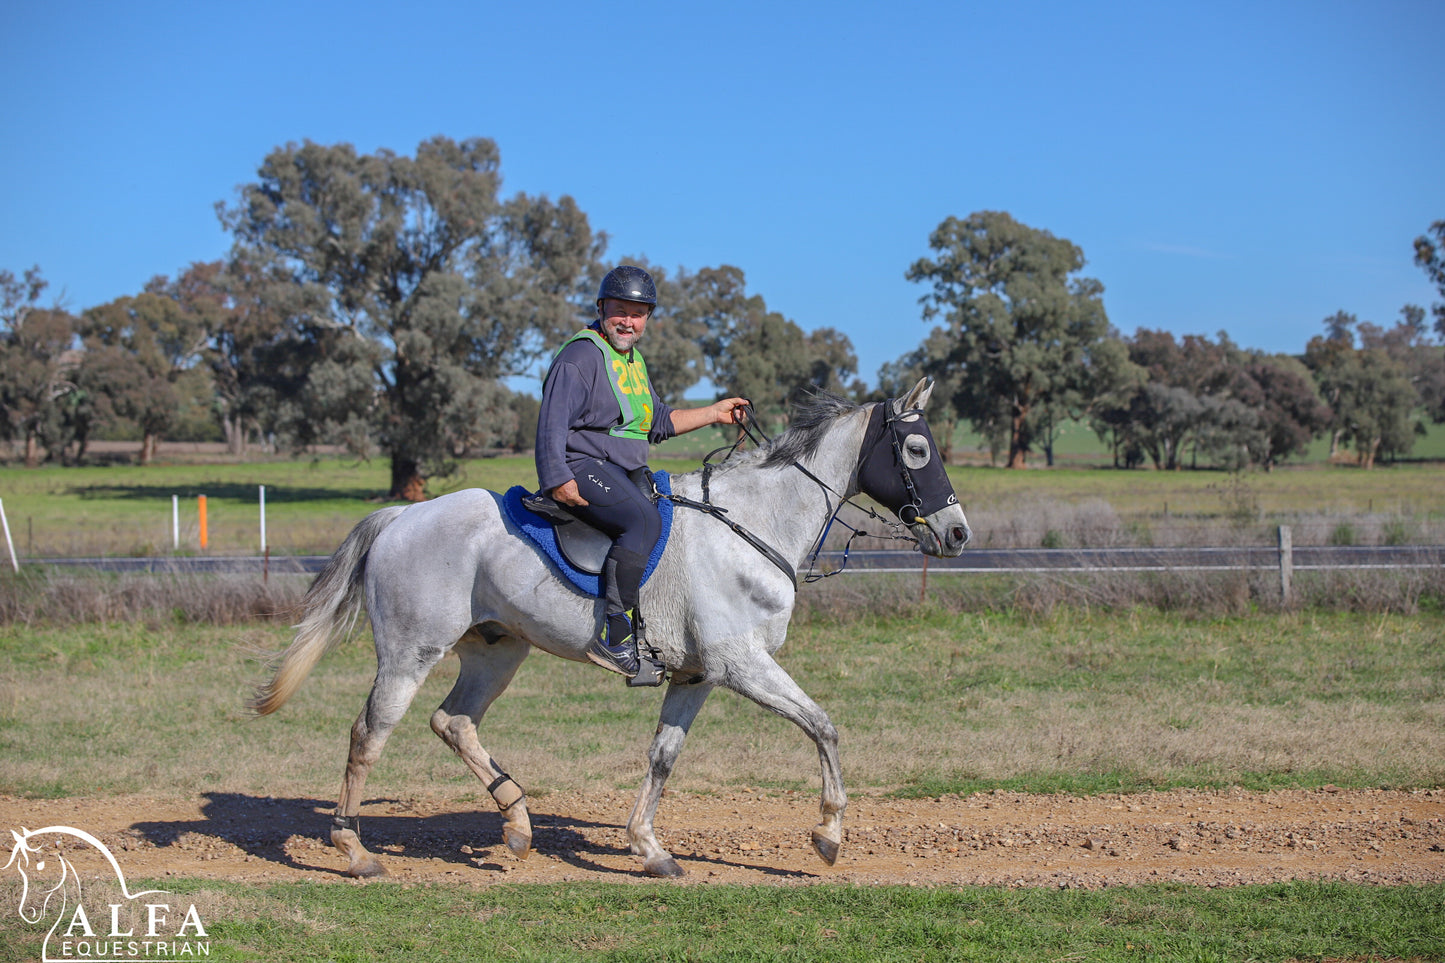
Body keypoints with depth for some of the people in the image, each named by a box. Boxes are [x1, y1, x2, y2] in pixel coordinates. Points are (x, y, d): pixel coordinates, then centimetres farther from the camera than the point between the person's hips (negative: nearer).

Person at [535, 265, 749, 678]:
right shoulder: (581, 356, -7)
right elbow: (553, 423, -16)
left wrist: (714, 413, 28)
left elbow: (658, 422, 33)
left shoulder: (633, 359, 23)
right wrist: (559, 481, -26)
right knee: (645, 521, -31)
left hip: (628, 473, 10)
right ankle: (614, 636, -37)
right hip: (583, 470, -10)